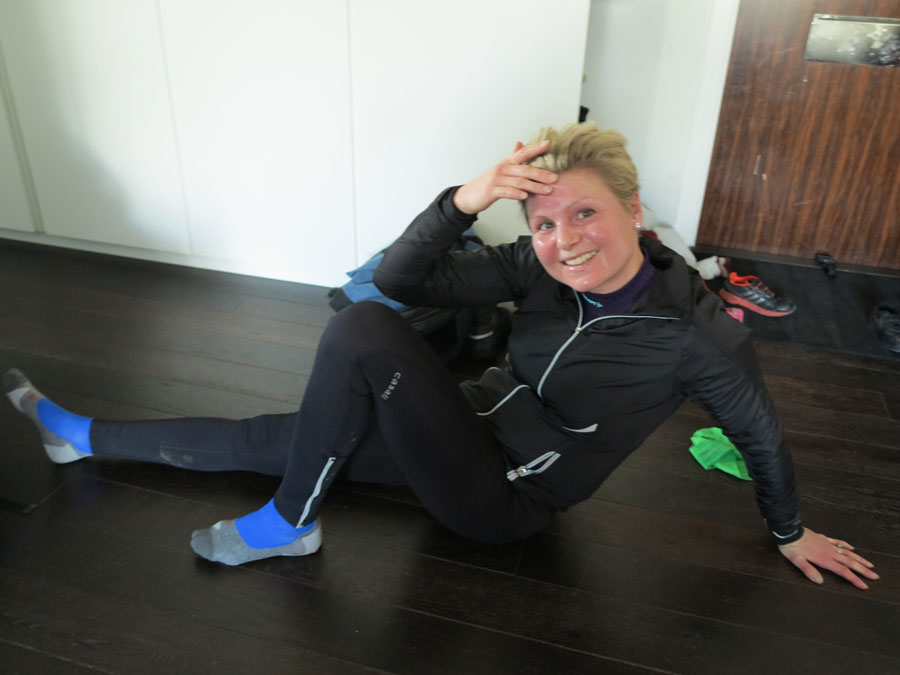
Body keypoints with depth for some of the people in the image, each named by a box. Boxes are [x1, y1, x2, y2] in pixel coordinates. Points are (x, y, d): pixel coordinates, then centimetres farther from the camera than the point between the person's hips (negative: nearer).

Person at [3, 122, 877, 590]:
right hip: (473, 423, 5)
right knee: (269, 438, 7)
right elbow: (399, 279, -14)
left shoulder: (701, 335, -22)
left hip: (504, 498, -5)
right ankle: (82, 436, 28)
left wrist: (792, 533, 12)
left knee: (360, 331, -26)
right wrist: (465, 199, -31)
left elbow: (761, 434, -3)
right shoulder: (536, 270, -11)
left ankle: (287, 524, -5)